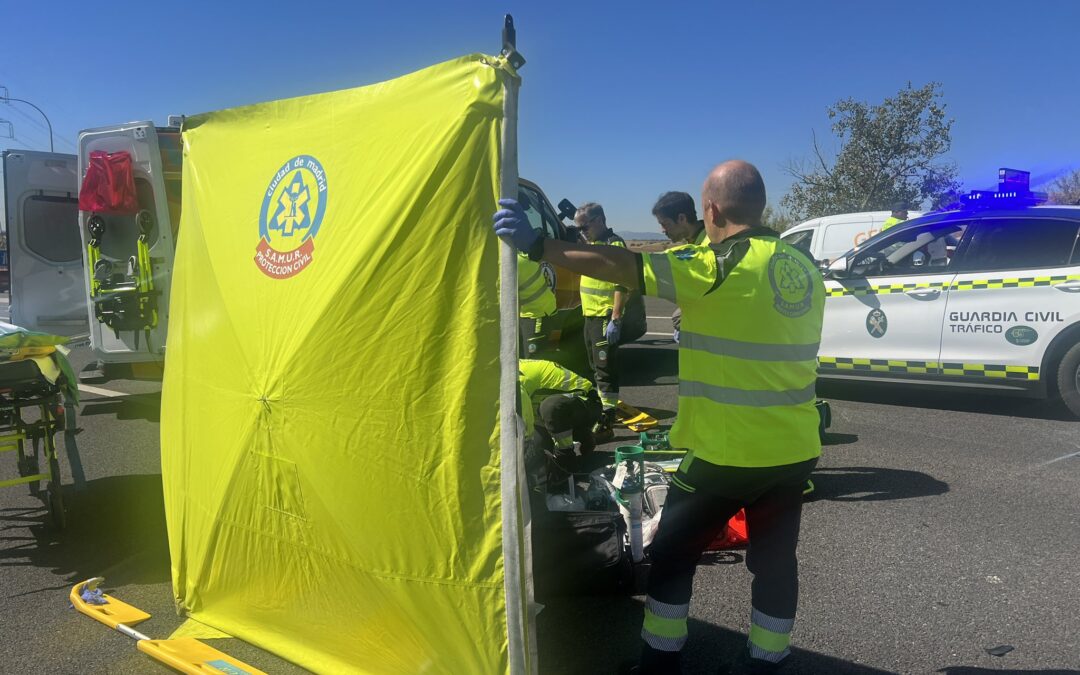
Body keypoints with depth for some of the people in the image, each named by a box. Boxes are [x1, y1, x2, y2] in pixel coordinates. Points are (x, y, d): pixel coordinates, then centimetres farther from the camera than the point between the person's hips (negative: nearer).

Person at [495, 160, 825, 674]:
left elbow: (624, 268, -21)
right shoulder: (802, 267, 7)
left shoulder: (719, 265, -17)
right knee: (775, 558, 16)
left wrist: (537, 246, -19)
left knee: (672, 553, 10)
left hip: (728, 451, -7)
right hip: (795, 448, 7)